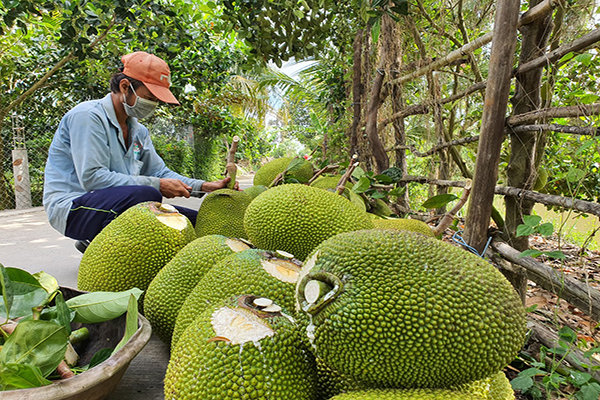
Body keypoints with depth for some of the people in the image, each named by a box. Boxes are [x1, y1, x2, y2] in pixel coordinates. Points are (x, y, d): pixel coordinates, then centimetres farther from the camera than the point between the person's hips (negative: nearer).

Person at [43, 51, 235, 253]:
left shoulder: (138, 130, 13)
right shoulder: (87, 116, -12)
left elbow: (159, 172, 12)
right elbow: (91, 177, -22)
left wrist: (206, 187, -2)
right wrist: (156, 184, -23)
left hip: (116, 205, 8)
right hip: (72, 207, -8)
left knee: (197, 221, 0)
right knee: (147, 194, -36)